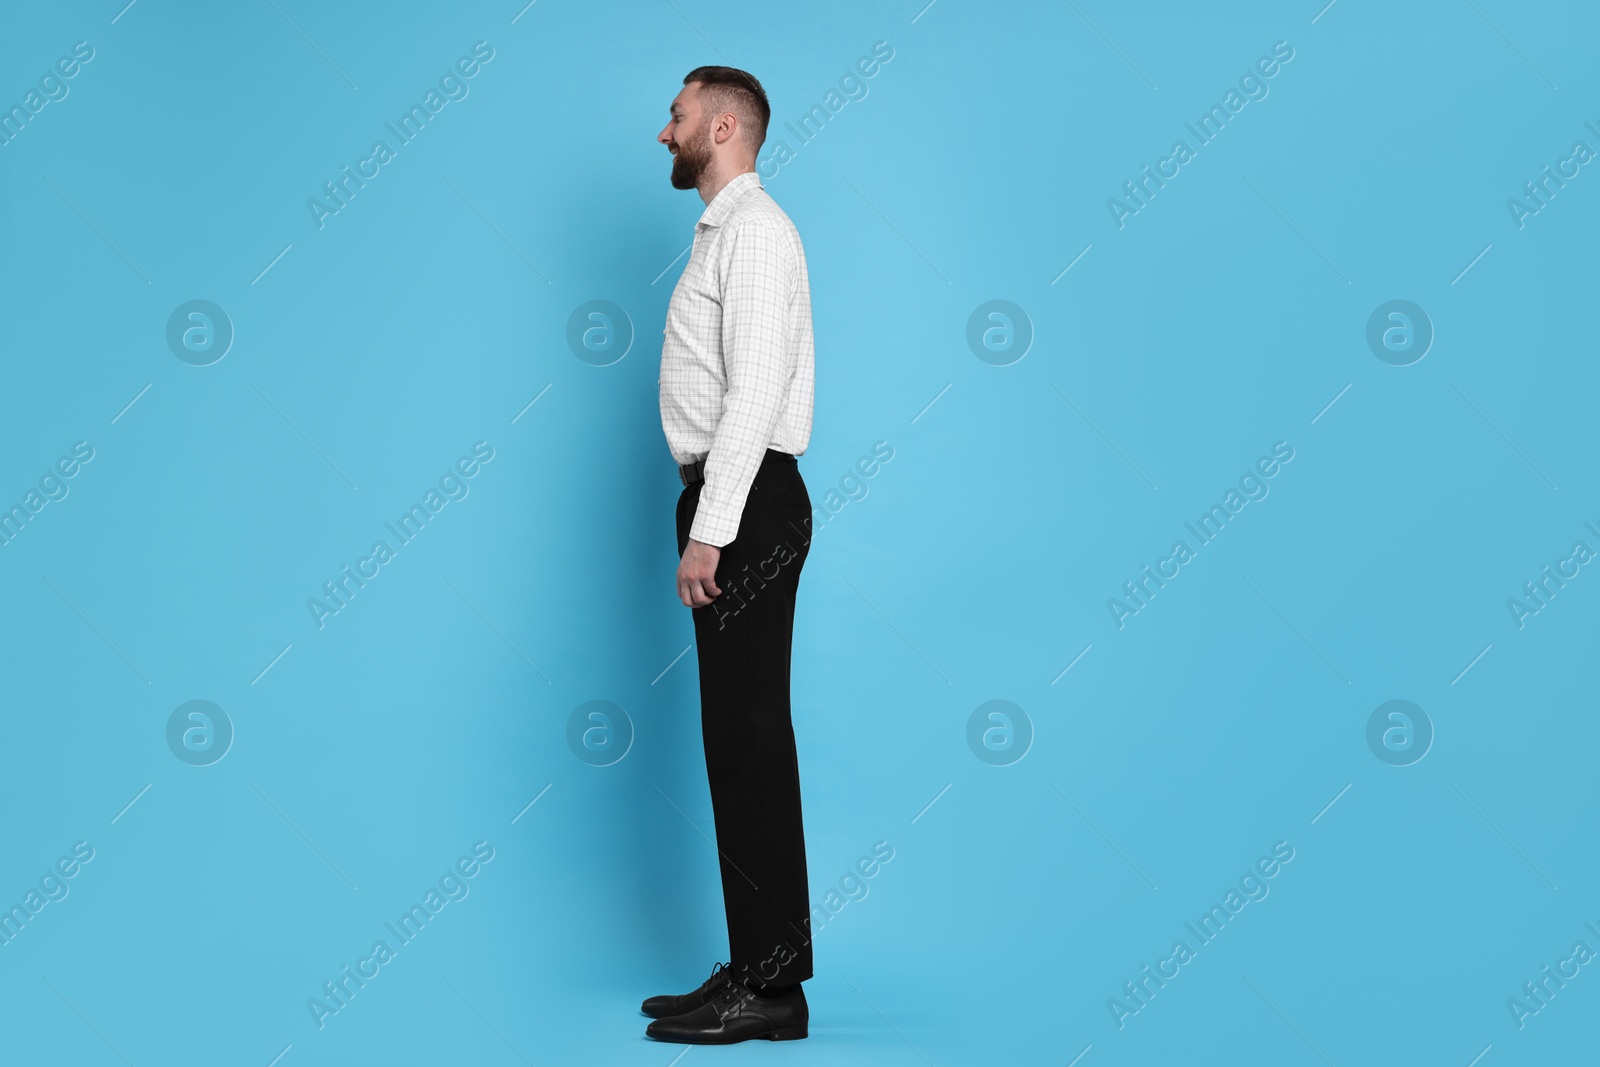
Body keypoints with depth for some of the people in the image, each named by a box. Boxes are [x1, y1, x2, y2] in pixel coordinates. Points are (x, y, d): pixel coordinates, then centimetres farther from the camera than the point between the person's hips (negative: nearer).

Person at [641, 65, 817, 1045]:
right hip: (729, 505, 10)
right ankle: (755, 969, 16)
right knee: (736, 741, 10)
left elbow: (754, 390, -19)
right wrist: (706, 523, 15)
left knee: (751, 742, -8)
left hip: (750, 505, -10)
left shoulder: (755, 230, -10)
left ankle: (772, 986, -3)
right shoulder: (722, 234, 21)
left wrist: (709, 532, -22)